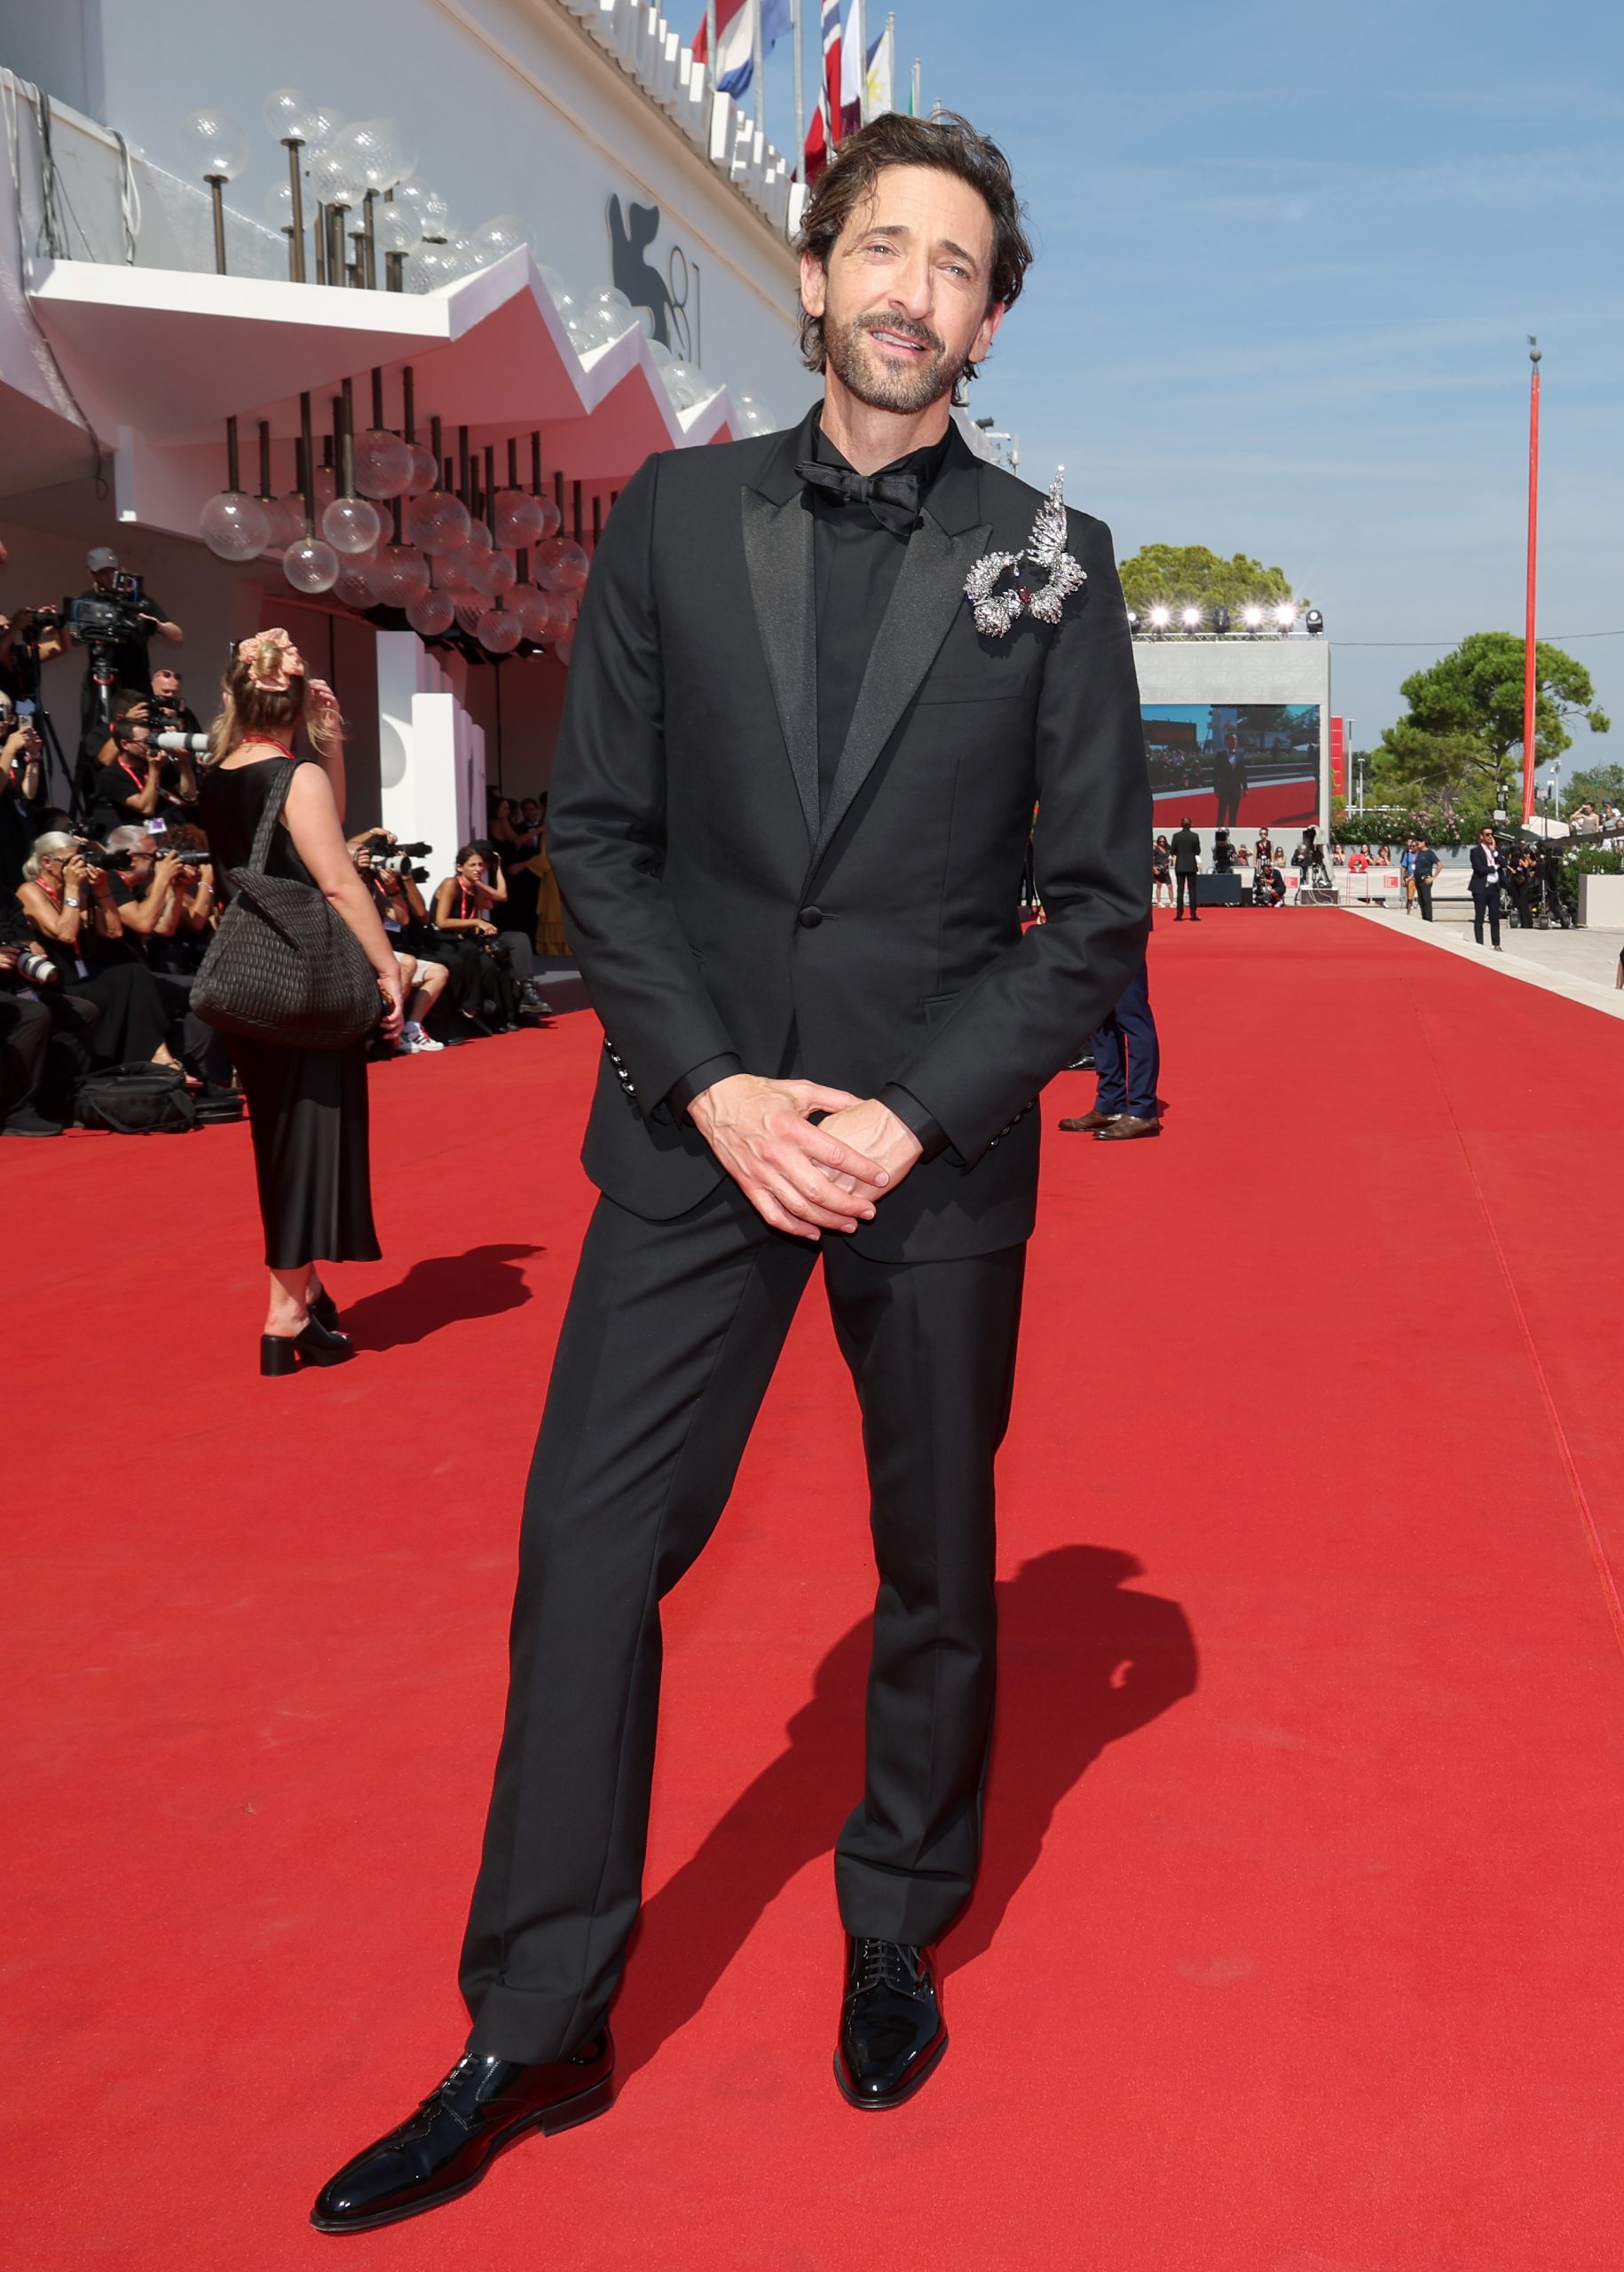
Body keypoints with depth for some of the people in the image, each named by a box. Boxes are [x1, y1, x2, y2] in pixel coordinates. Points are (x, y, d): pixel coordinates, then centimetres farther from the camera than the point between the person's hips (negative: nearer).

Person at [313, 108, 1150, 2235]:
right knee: (588, 1547, 0)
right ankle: (536, 2032, 14)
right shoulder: (674, 518, 4)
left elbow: (1097, 901, 0)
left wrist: (915, 1116, -11)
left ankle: (899, 1940, 35)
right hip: (700, 1126, 1)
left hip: (938, 1152, 0)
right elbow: (600, 836, 3)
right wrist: (715, 1087, -10)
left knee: (939, 1574, 11)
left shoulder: (1053, 563, 1)